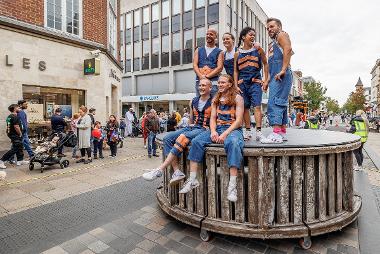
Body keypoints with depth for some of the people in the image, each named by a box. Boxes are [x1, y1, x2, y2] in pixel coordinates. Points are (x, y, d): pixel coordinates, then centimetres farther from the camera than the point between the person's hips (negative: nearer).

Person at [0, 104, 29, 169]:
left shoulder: (9, 116, 12)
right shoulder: (15, 117, -18)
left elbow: (9, 126, 18)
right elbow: (16, 127, -23)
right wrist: (20, 134, -11)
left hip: (11, 134, 10)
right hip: (15, 135, -10)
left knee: (19, 148, 16)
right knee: (14, 149, -7)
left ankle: (20, 160, 23)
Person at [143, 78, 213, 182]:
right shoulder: (193, 102, 19)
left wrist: (209, 129, -11)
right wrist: (190, 125, 10)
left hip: (204, 129, -7)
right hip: (191, 128, 7)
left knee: (182, 137, -34)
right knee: (167, 138, -16)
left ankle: (160, 170, -32)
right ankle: (177, 171, -23)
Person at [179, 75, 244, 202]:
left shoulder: (237, 98, 3)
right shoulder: (216, 99, 19)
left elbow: (238, 120, -6)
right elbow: (213, 118, 12)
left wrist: (225, 134, -18)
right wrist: (213, 131, -10)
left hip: (233, 129, -4)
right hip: (216, 128, 5)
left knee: (233, 143, -39)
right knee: (196, 141, -20)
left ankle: (232, 186, -39)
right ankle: (192, 180, -18)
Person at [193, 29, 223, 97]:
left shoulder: (219, 52, 10)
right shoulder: (198, 50, 18)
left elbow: (219, 68, -3)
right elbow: (194, 65, 6)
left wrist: (207, 76, -14)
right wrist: (201, 76, -12)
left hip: (213, 82, -2)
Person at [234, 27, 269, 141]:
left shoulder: (258, 49, 7)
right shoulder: (237, 54, 9)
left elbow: (265, 64, 10)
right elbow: (235, 71, 10)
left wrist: (266, 80, 3)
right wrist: (236, 85, 2)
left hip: (256, 82, -2)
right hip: (242, 83, 2)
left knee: (257, 106, -12)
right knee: (245, 107, 4)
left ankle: (258, 131, -11)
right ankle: (248, 131, 13)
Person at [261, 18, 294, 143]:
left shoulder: (282, 35, 5)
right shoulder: (272, 44, 30)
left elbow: (288, 49, -15)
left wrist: (283, 70, -24)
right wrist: (267, 80, 20)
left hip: (281, 75, -10)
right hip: (274, 77, 10)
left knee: (274, 102, -19)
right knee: (281, 103, 7)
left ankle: (276, 134, -23)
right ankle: (282, 133, 11)